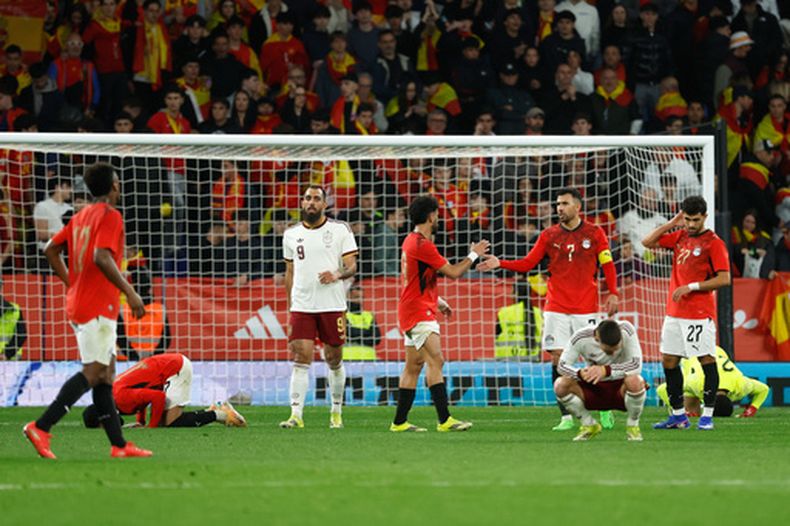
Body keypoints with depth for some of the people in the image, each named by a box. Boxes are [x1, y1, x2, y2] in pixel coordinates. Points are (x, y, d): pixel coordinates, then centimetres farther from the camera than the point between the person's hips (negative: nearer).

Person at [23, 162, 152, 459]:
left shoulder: (80, 217, 15)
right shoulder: (110, 216, -11)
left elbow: (51, 250, 19)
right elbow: (102, 257, -24)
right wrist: (130, 292, -20)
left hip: (79, 301, 10)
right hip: (99, 306, -10)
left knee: (106, 372, 9)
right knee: (94, 373, -11)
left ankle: (119, 445, 9)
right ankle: (41, 428, -18)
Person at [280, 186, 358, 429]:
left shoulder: (340, 230, 2)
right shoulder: (291, 235, 11)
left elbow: (352, 266, 0)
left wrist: (337, 275, -22)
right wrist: (289, 308, 15)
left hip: (332, 305, -2)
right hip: (301, 306, 2)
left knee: (334, 360, 6)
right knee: (300, 359, -8)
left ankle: (336, 412, 21)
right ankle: (296, 415, -12)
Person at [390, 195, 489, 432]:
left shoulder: (411, 241, 15)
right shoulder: (422, 244, -17)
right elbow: (453, 272, -14)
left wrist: (438, 301, 27)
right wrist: (474, 255, 1)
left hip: (411, 312, 11)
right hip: (419, 312, -11)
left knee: (414, 366, 11)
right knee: (436, 361, -15)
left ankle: (399, 422, 12)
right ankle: (444, 420, -20)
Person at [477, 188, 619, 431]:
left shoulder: (594, 233, 2)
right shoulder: (549, 235, 7)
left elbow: (608, 265, 2)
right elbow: (527, 264, 7)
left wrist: (613, 294, -10)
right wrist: (500, 263, -7)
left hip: (586, 308, -2)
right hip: (556, 308, 2)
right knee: (557, 359, -6)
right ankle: (566, 417, -1)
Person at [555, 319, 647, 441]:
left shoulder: (626, 330, -23)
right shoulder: (581, 338, -19)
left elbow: (637, 365, -29)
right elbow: (562, 366, -15)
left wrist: (606, 370, -42)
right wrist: (579, 373, -38)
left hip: (621, 390, -2)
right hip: (594, 390, 2)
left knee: (634, 381, -38)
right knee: (560, 385, -25)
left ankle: (632, 425, -8)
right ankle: (589, 425, 1)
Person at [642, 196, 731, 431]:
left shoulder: (714, 242, -8)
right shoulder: (679, 237, 12)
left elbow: (724, 279, -13)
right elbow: (648, 242, 15)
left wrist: (692, 287, -16)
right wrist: (671, 224, 5)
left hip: (700, 314, -7)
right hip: (674, 312, 7)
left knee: (707, 360, -6)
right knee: (669, 361, 8)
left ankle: (707, 415, -2)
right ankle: (678, 415, 16)